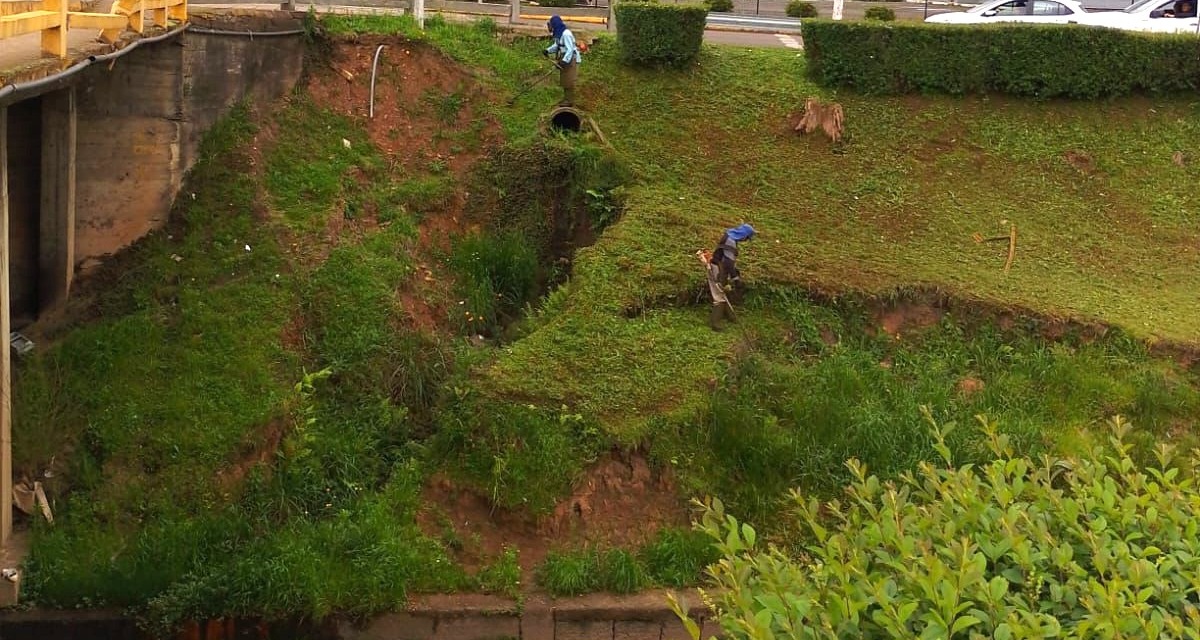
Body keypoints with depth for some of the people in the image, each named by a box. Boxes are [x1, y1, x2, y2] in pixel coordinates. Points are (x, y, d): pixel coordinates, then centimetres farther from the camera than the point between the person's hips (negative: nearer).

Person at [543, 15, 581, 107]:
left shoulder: (566, 34, -24)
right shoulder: (559, 33, 7)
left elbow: (570, 50, -26)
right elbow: (556, 45, 18)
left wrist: (564, 61, -31)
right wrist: (548, 50, 1)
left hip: (571, 60, -10)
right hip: (564, 59, 10)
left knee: (569, 81, -4)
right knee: (564, 81, 17)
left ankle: (570, 101, 3)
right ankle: (566, 98, 28)